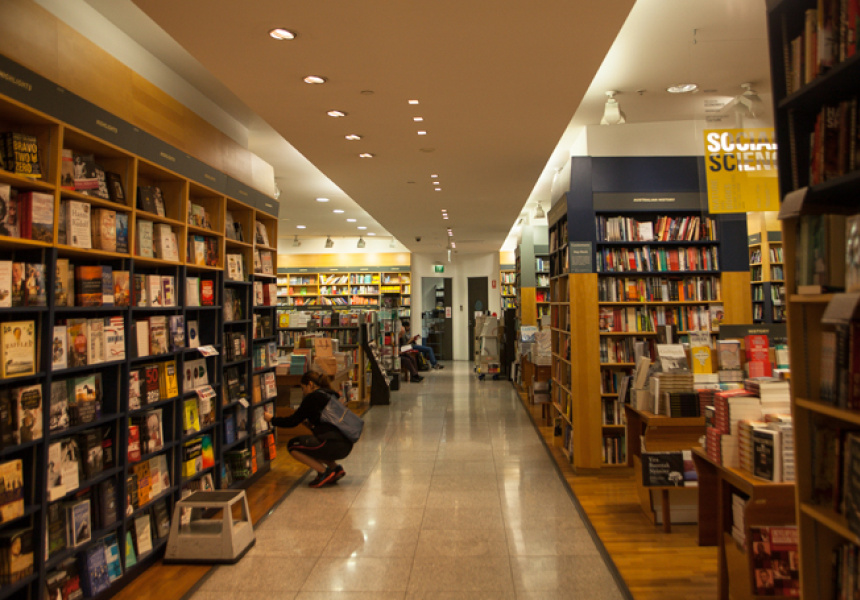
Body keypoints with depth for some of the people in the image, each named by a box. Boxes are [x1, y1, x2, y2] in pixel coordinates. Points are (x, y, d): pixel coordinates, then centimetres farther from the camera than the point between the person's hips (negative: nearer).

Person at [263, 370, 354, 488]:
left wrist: (272, 419, 11)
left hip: (334, 445, -9)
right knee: (309, 444, 28)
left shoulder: (313, 397, -3)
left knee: (292, 445, 4)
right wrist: (308, 422, 33)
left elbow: (293, 421, -1)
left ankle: (324, 472, 0)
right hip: (346, 445, 9)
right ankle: (335, 468, 15)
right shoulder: (331, 395, 20)